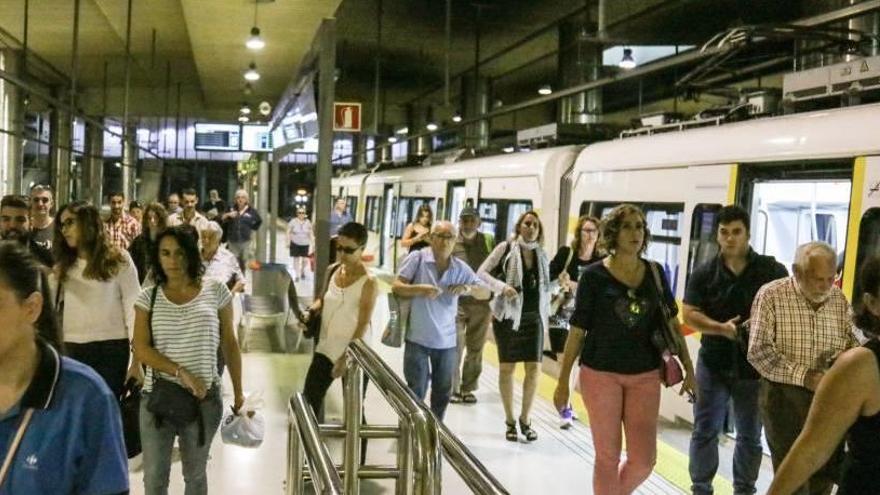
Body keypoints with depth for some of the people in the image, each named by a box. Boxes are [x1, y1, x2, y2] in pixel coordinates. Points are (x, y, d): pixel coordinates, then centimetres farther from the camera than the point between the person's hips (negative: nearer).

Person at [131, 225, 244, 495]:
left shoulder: (215, 291, -2)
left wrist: (238, 393, 4)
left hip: (205, 398, 0)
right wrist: (181, 373, -18)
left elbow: (229, 344, 4)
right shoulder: (149, 297, 0)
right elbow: (141, 348, -6)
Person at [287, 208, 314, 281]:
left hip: (305, 244, 2)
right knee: (296, 259, 1)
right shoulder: (293, 221, -6)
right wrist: (288, 242, -6)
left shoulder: (308, 222, 0)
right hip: (295, 243, -2)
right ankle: (297, 275, 13)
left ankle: (302, 270, 32)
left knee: (305, 260, 2)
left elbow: (311, 233, 7)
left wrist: (313, 243, 5)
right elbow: (288, 232, -1)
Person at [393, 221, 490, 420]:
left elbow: (486, 292, 4)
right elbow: (396, 287, -10)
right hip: (418, 338, -4)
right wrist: (420, 289, -27)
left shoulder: (461, 268, 3)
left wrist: (468, 288, -17)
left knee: (442, 393, 16)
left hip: (446, 341, 4)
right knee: (416, 392, 2)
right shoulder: (417, 258, -6)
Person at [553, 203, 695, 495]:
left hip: (645, 376, 3)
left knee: (643, 460, 2)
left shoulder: (655, 274, 3)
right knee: (608, 457, 6)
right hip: (601, 374, -3)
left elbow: (671, 323, 10)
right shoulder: (595, 275, -6)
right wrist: (563, 381, -4)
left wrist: (688, 368, 6)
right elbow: (577, 331, -4)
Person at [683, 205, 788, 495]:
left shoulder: (772, 270, -1)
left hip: (756, 365, 0)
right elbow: (689, 314, -4)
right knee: (705, 431, 7)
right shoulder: (704, 273, 0)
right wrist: (722, 328, -21)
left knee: (750, 435, 11)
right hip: (713, 363, 0)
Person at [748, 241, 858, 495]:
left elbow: (850, 341, 16)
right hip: (785, 395, -4)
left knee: (826, 474, 10)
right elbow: (758, 351, -15)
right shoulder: (771, 295, -10)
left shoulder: (838, 298, 5)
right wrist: (804, 376, -23)